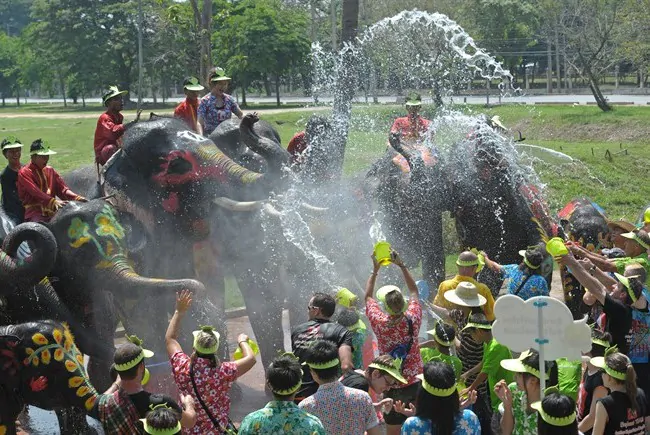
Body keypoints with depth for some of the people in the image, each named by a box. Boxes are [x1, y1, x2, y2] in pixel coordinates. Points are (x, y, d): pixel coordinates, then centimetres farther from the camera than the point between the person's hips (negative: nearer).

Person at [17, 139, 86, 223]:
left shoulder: (50, 170, 20)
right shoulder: (24, 173, 1)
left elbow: (62, 188, 10)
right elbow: (35, 192, -16)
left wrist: (76, 198, -11)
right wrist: (53, 202, -32)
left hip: (51, 211, 5)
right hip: (34, 212, -5)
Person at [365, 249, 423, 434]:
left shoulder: (379, 323, -18)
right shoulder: (413, 319, -14)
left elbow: (368, 297, 1)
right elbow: (414, 291, 5)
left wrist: (375, 270, 5)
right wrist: (401, 265, 5)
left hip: (393, 386, -2)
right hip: (416, 383, 2)